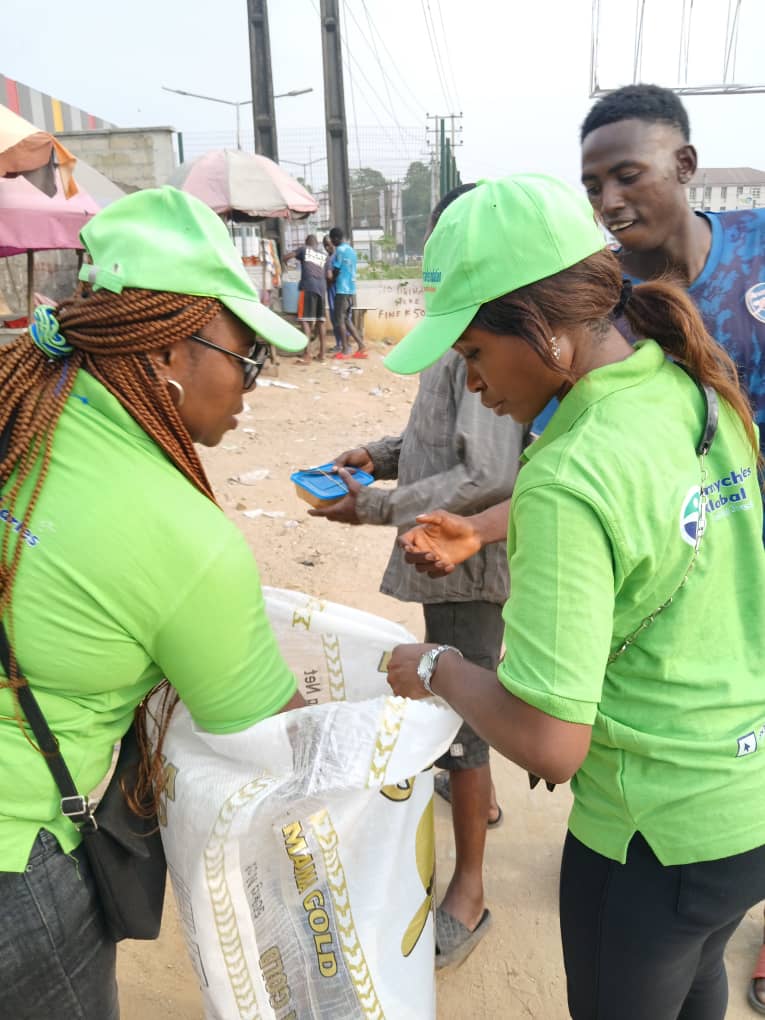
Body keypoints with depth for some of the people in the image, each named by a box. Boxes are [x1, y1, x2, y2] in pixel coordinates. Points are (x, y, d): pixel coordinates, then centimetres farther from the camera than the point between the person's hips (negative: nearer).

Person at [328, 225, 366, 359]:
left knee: (340, 320, -2)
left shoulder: (340, 250, -10)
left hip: (342, 289, -8)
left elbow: (336, 270, -9)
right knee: (347, 320, 11)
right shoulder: (352, 250, 15)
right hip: (351, 288, 8)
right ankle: (361, 347, 7)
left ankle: (346, 350, -2)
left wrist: (331, 279, 9)